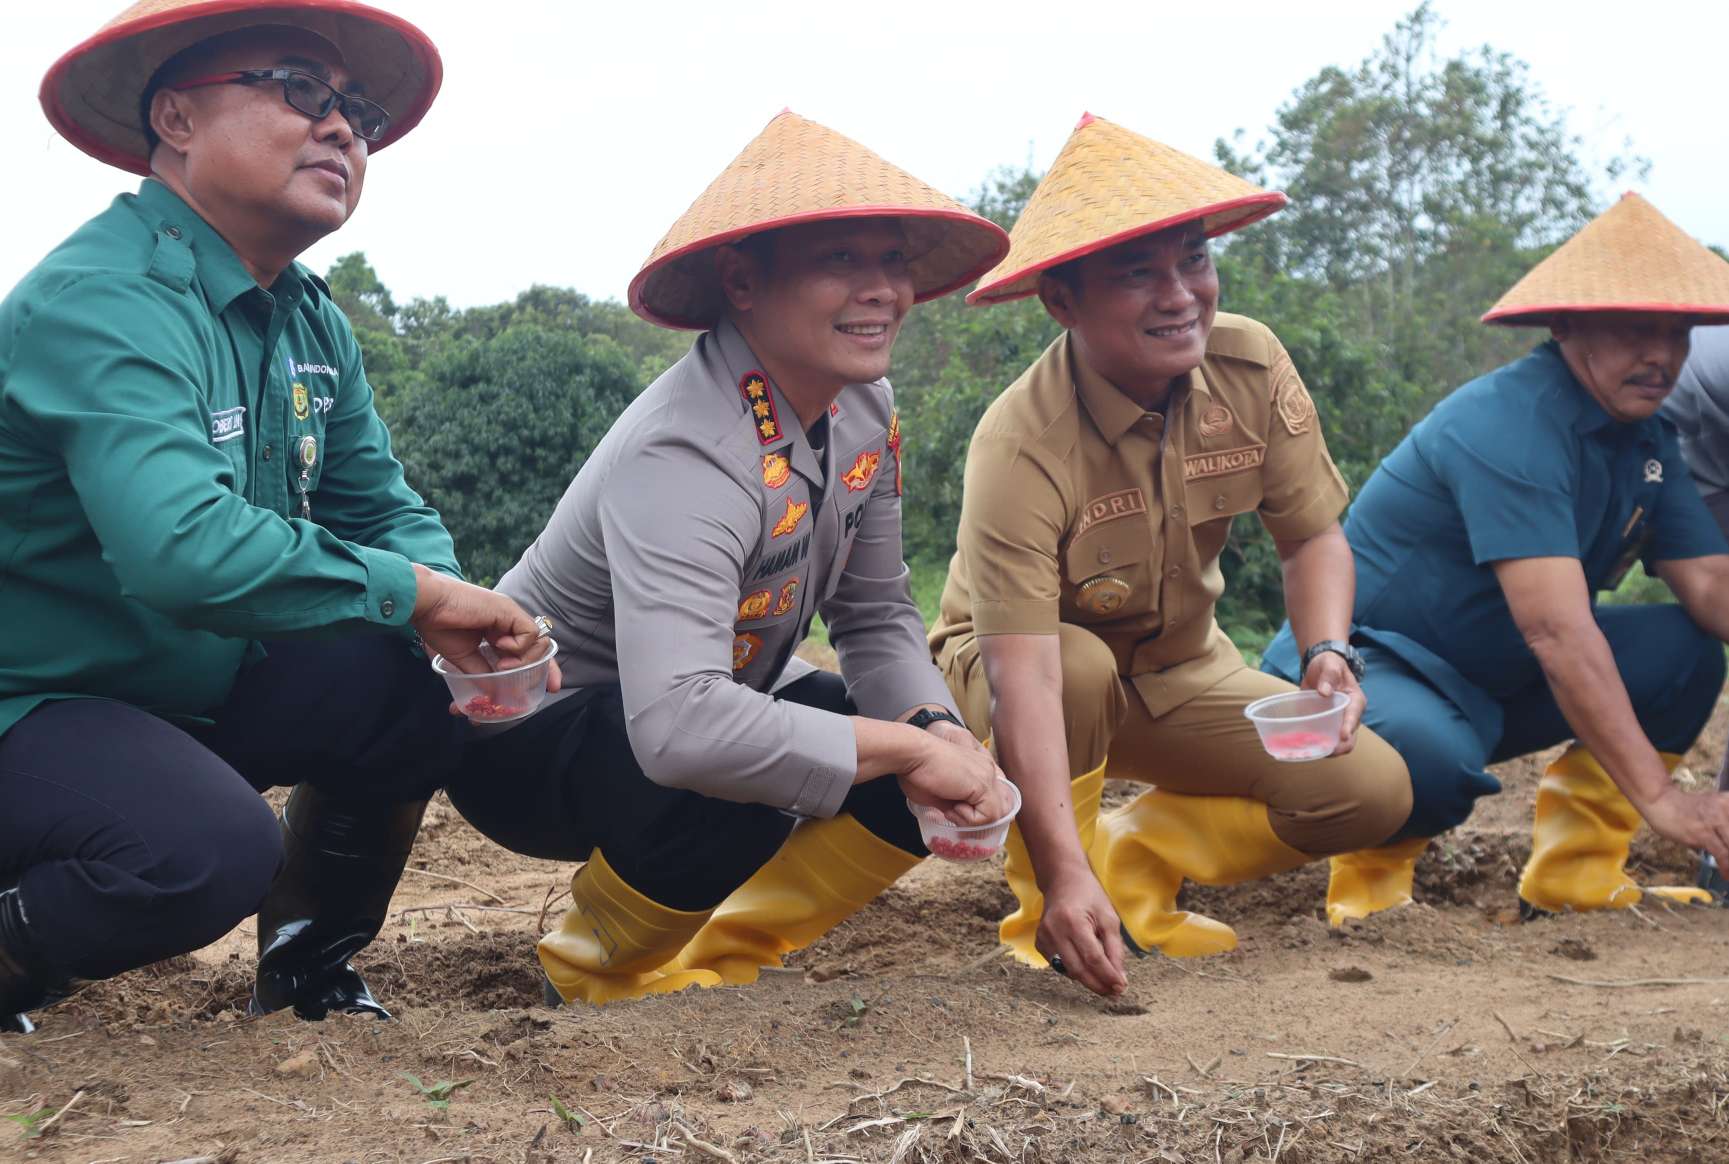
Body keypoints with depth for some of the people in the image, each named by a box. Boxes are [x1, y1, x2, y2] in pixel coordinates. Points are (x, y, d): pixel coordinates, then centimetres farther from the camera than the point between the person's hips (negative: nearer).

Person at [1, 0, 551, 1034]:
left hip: (196, 692, 9)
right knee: (212, 851, -34)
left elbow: (383, 507, 9)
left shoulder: (310, 320, 5)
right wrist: (412, 592, -29)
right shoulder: (99, 301, -25)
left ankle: (307, 957, 13)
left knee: (416, 695, -10)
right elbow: (182, 546, -39)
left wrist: (462, 620, -14)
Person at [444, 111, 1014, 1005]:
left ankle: (706, 961, 7)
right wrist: (907, 748, -37)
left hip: (721, 698, 8)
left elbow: (876, 617, 2)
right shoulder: (685, 458, -34)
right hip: (531, 731, -8)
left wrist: (938, 730, -20)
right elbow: (677, 728, -46)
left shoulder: (865, 411, -8)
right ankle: (599, 969, -4)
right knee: (714, 800, -38)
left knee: (950, 783, -10)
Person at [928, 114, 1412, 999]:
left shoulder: (1251, 364, -18)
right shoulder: (1020, 447, -34)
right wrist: (1064, 876, -51)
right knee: (1081, 665, -39)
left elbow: (1313, 536, -8)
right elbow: (1026, 673, -41)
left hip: (1179, 670, 4)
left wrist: (1329, 652, -30)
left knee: (1372, 792, -14)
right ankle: (1052, 922, -14)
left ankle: (1138, 858, 6)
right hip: (1044, 668, -4)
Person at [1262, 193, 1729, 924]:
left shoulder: (1647, 439, 5)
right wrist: (1657, 797, -37)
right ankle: (1373, 865, -6)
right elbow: (1556, 628, -33)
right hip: (1368, 664, -9)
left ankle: (1574, 876, 0)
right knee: (1435, 763, -40)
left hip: (1492, 688, 9)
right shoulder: (1509, 425, -25)